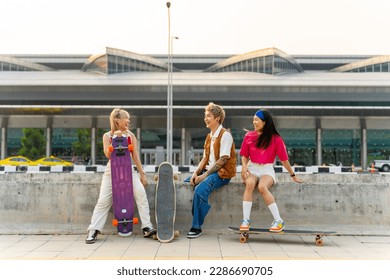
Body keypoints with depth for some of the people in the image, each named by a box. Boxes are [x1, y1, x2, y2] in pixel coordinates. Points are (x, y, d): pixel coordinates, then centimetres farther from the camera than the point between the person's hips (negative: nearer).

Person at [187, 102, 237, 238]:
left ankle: (197, 227, -21)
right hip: (209, 170, 9)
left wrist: (205, 175, -19)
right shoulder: (209, 136, 16)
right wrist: (196, 173, -3)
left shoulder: (225, 135, -10)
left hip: (222, 173, -9)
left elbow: (222, 160, -17)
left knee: (200, 190, -30)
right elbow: (205, 158, 13)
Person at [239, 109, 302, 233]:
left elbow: (284, 159, 6)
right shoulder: (248, 136, 7)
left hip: (267, 169, -2)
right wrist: (244, 167, -5)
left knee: (262, 187, -34)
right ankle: (246, 220, -33)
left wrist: (293, 176, 11)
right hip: (252, 168, 2)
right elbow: (245, 156, 14)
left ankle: (278, 220, -26)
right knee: (249, 184, -33)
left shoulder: (276, 139, 0)